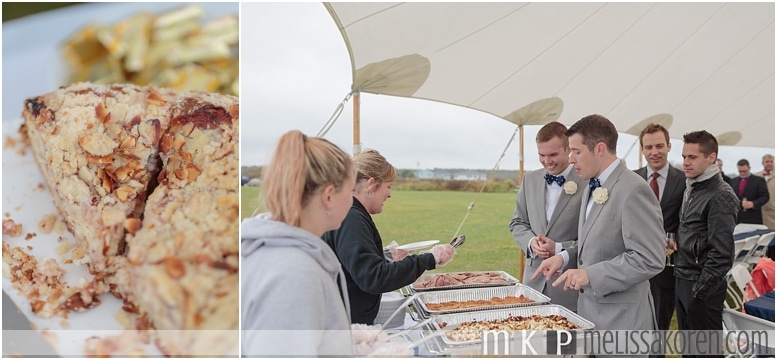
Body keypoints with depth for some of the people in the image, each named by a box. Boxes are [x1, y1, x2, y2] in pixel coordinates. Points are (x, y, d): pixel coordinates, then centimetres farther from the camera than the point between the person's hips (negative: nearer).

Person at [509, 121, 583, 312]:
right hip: (534, 280, 4)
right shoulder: (530, 179, 7)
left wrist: (559, 248, -17)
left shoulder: (587, 183, -10)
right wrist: (531, 242, -7)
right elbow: (517, 222, 13)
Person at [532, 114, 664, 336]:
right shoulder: (591, 188, 10)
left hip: (621, 317, -8)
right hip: (589, 308, 8)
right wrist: (564, 258, 3)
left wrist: (590, 274, -24)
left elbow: (650, 260, -23)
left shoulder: (633, 190, -19)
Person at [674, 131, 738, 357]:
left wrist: (701, 289, -17)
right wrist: (674, 245, 3)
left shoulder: (721, 196, -17)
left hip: (702, 286, -7)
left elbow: (721, 252, -19)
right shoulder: (690, 188, 8)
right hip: (682, 279, 7)